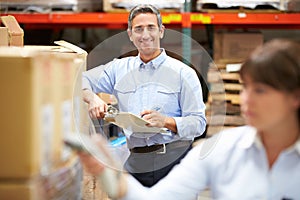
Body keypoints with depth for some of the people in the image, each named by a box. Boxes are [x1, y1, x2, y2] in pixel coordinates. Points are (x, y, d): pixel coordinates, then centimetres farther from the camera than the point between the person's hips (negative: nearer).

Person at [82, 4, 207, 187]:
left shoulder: (183, 73, 4)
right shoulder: (119, 69, 15)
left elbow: (199, 123, -2)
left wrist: (166, 122, -19)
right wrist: (92, 98, -5)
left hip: (175, 160, -2)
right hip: (136, 163, 2)